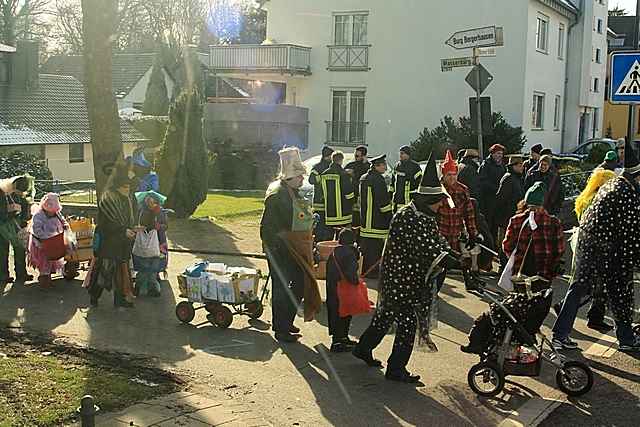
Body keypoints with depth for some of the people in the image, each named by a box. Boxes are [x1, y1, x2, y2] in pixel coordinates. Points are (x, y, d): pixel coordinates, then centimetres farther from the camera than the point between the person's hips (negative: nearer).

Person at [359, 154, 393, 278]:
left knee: (366, 245, 15)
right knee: (375, 245, -4)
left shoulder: (363, 178, 13)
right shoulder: (378, 179, -16)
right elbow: (384, 200, -17)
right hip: (377, 219, -9)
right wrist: (390, 216, -10)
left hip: (365, 217, 9)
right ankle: (372, 271, -1)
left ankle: (365, 269, 23)